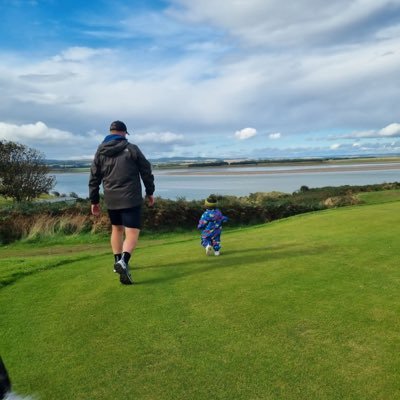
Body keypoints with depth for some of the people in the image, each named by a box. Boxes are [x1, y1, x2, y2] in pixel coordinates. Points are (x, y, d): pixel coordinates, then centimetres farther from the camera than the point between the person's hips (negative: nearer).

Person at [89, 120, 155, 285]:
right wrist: (150, 192, 12)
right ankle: (123, 261, -28)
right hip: (131, 199, -5)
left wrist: (94, 201, 16)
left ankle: (118, 262, 28)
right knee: (132, 232, -6)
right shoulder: (131, 148, -3)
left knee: (116, 228, 22)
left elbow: (94, 178, 9)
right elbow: (146, 171, 1)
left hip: (111, 199, 5)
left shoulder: (100, 152, 8)